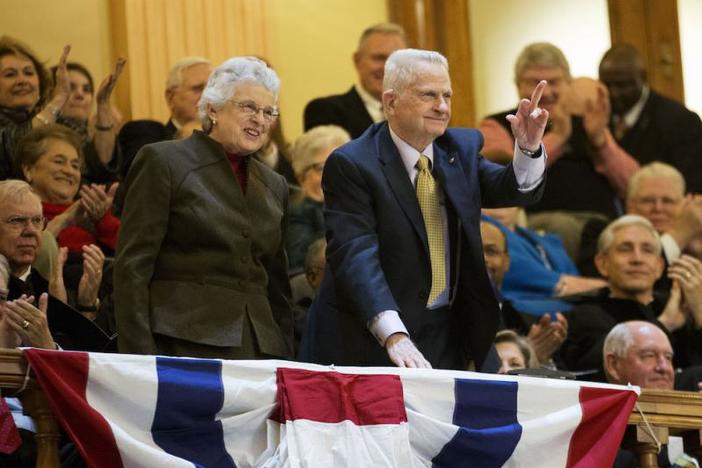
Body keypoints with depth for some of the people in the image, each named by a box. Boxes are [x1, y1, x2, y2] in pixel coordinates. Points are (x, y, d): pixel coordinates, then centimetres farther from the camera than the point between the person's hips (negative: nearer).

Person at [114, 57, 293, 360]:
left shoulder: (274, 186, 19)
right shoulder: (163, 162, 1)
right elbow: (132, 266, -5)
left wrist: (285, 362, 12)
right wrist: (140, 359, -13)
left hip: (259, 349, 5)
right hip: (182, 346, -5)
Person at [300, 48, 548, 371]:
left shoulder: (461, 148, 7)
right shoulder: (351, 165, -12)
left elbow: (516, 188, -6)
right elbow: (356, 255, -23)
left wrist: (529, 148, -28)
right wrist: (393, 335, -36)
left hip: (450, 338, 5)